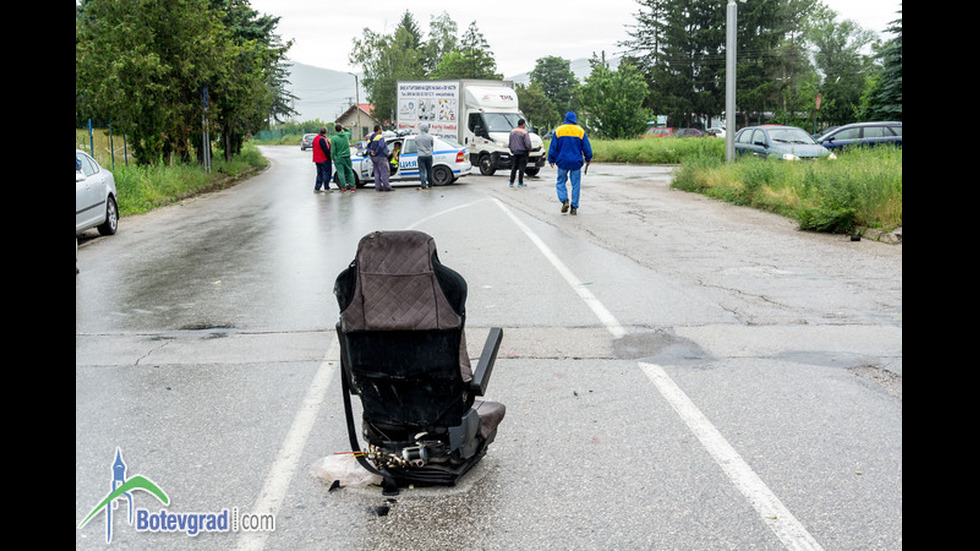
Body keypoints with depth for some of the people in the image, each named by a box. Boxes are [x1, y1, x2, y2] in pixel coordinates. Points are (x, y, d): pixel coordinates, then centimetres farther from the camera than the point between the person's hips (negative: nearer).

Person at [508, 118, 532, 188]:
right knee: (522, 168, 1)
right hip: (522, 152, -5)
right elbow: (527, 143, -16)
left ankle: (511, 182, 8)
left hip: (514, 152, 5)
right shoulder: (524, 132, -12)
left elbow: (510, 143, 12)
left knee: (513, 167, 10)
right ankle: (520, 183, 2)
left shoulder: (512, 131, 8)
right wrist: (529, 150, 1)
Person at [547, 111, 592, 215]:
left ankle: (564, 200, -11)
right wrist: (588, 159, 17)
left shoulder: (559, 130, 0)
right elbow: (587, 147, 4)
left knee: (561, 182, 12)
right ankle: (574, 207, 6)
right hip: (576, 162, 0)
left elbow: (553, 147, 1)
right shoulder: (580, 131, 0)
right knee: (576, 185, 7)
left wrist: (551, 160, 10)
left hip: (562, 161, 0)